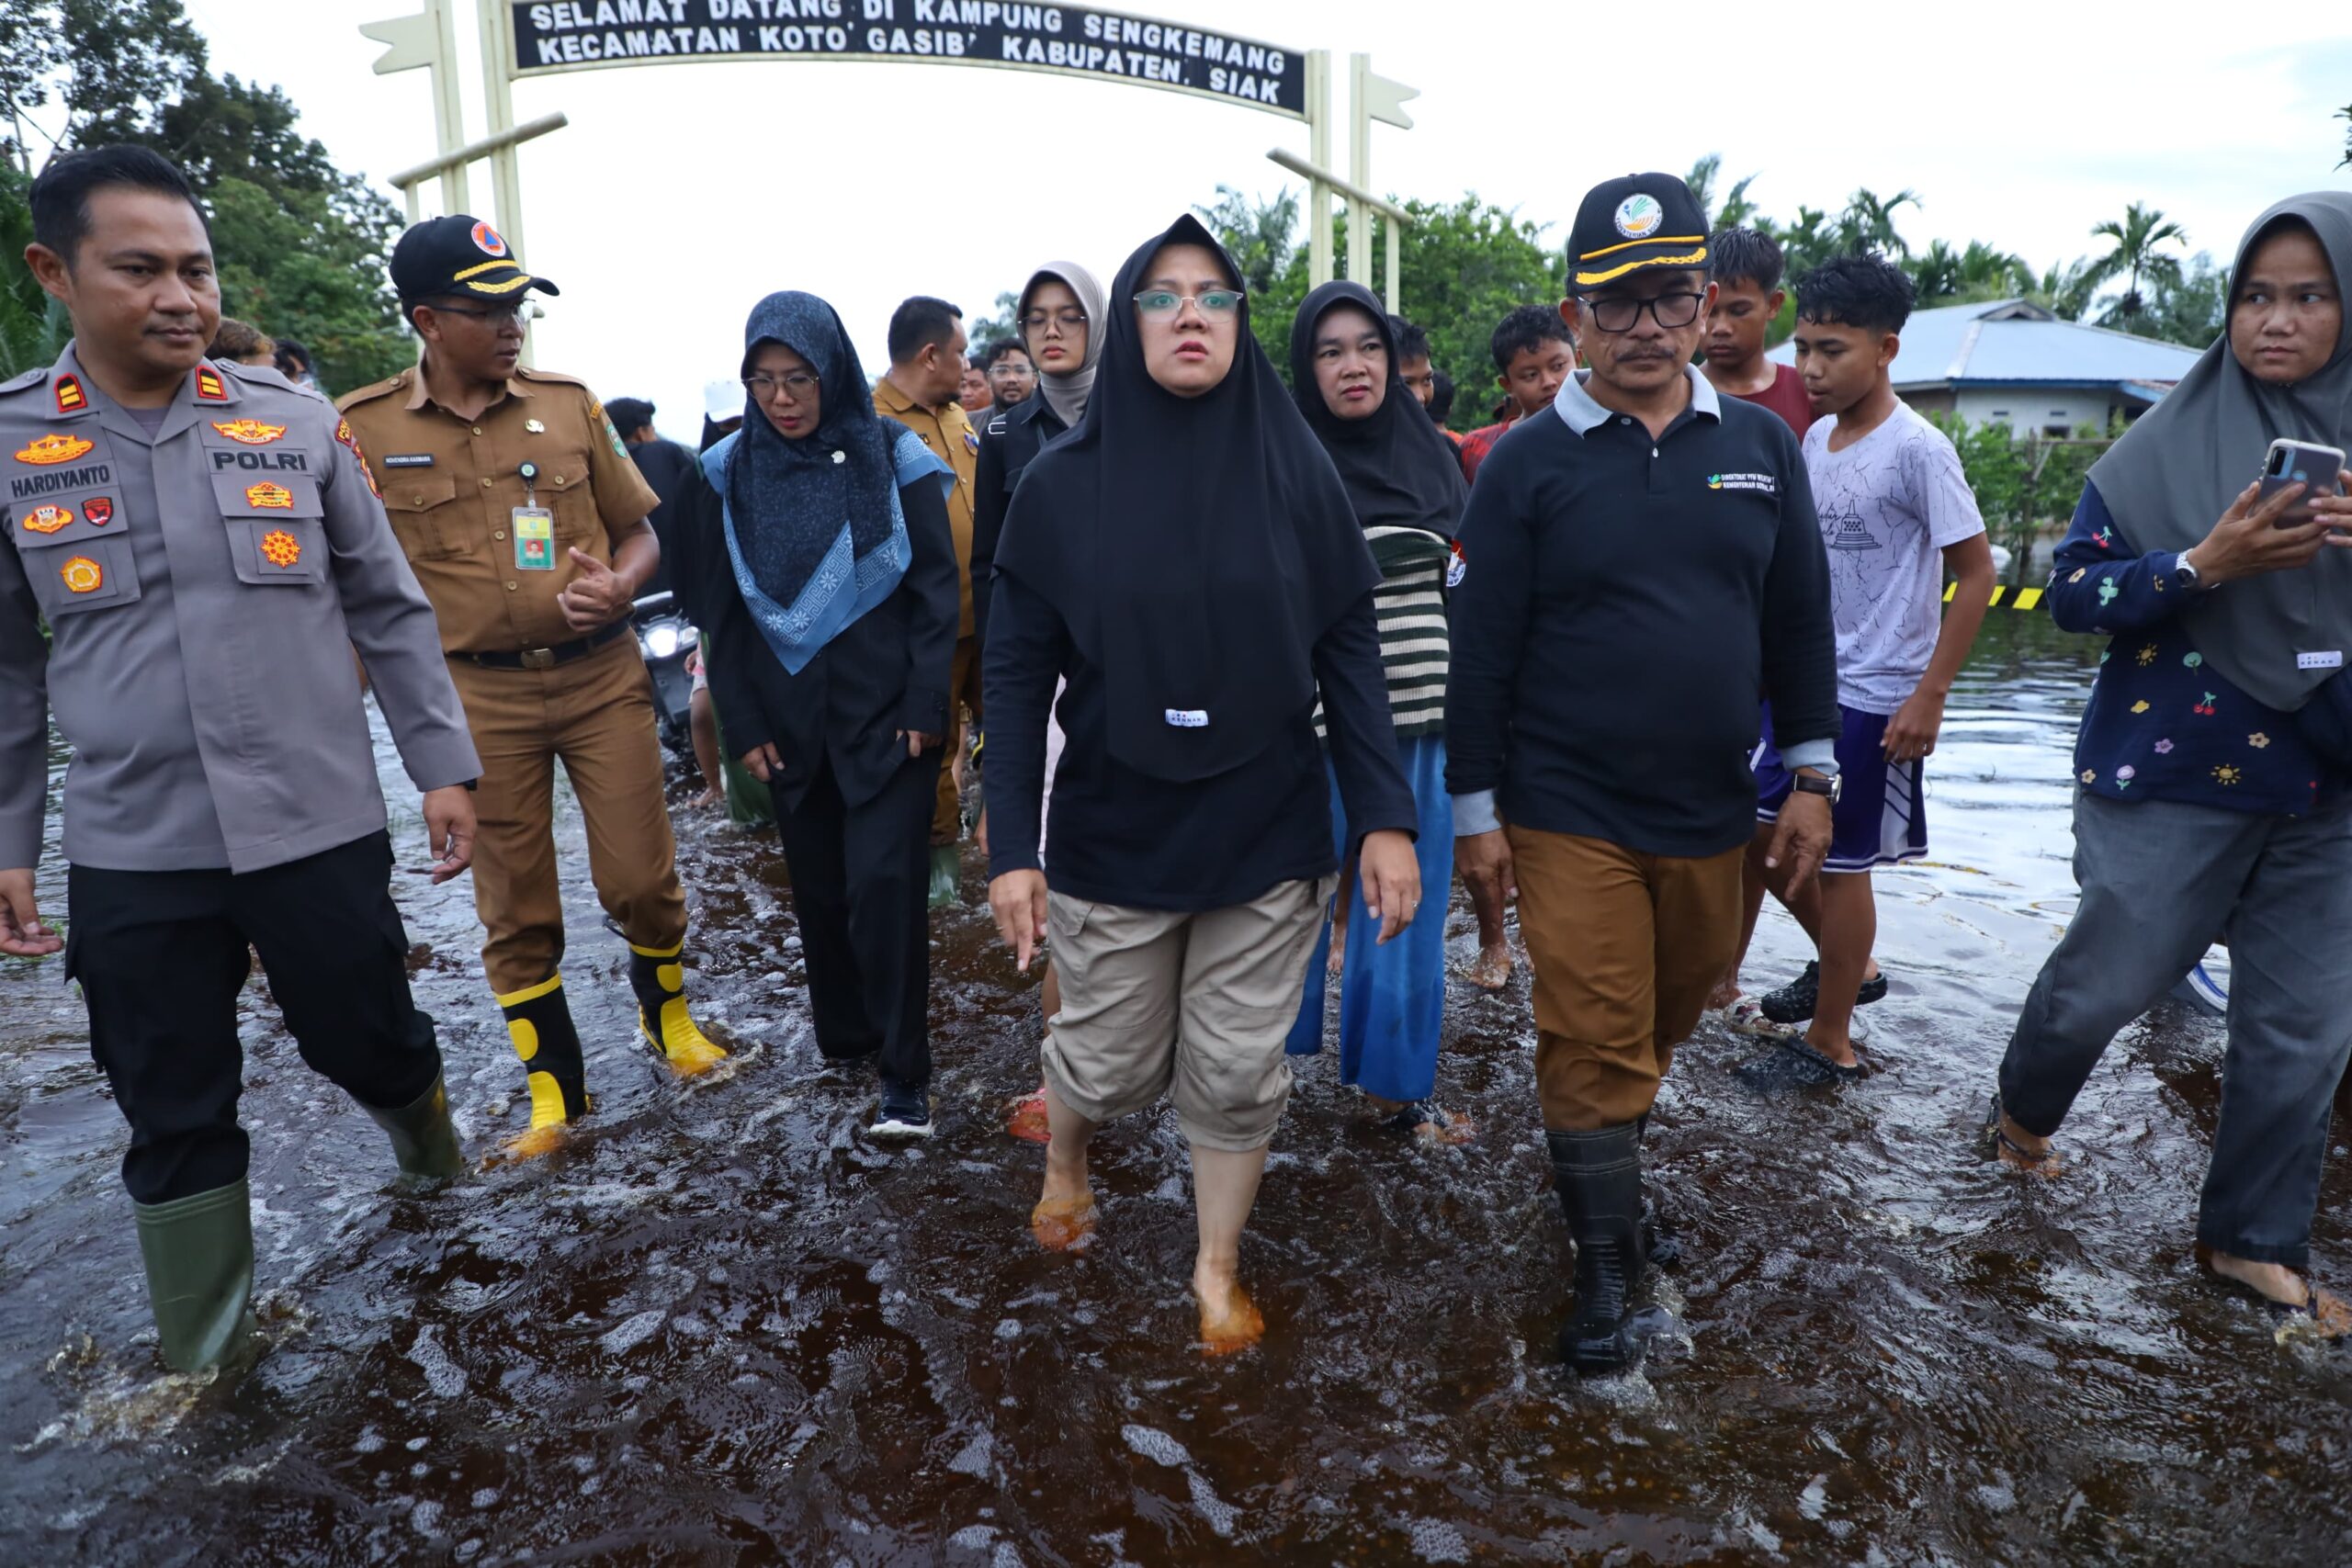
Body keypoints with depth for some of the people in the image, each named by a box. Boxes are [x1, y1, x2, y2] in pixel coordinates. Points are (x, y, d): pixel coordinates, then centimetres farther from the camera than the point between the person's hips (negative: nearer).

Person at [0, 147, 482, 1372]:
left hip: (319, 825, -1)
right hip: (130, 854, 1)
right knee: (174, 1117, 11)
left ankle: (439, 1178, 45)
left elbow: (389, 611, 4)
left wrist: (441, 764, 0)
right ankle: (200, 1363, 30)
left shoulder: (298, 425, 0)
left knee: (370, 1044, 12)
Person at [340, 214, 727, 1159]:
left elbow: (638, 533, 7)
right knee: (515, 905, 8)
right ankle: (554, 1088, 25)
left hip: (602, 675, 1)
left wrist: (617, 586, -14)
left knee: (639, 877, 4)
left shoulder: (569, 405, 2)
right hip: (479, 697, 0)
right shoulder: (365, 429, -1)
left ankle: (667, 1014, 34)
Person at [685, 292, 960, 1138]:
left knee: (883, 882, -8)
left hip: (885, 715, -3)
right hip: (789, 723, 3)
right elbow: (721, 609, 7)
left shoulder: (893, 457, -3)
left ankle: (904, 1073, 2)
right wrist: (742, 722, 2)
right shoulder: (728, 472, 5)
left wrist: (925, 705, -9)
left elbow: (936, 586, -3)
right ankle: (842, 1030, 29)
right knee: (818, 886, 10)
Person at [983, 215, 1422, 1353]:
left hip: (1268, 834, 1)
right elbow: (1017, 671, -5)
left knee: (1236, 1074, 10)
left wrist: (1385, 817, -7)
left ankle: (1218, 1268, 35)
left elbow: (1348, 653, -1)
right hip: (1112, 835, 0)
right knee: (1109, 1062, 14)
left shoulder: (1296, 471, -2)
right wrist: (1010, 847, -9)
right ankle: (1062, 1157, 49)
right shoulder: (1063, 481, -5)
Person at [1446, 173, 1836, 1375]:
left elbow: (1799, 619, 10)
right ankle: (1606, 1263, 18)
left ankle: (1601, 1153, 44)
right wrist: (1476, 811, -6)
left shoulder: (1762, 445, 6)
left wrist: (1809, 777, 7)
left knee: (1666, 1020, 18)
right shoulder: (1529, 462, -5)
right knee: (1592, 1043, 1)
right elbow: (1482, 648, -5)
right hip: (1570, 819, -4)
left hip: (1713, 815, 4)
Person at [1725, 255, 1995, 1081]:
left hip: (1877, 696, -7)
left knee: (1840, 861, 2)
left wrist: (1931, 693, -16)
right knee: (1760, 830, 13)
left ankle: (1830, 1040, 20)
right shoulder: (1816, 438, 5)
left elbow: (1975, 572, -14)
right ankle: (1847, 965, 36)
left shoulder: (1917, 450, -16)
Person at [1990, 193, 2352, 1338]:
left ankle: (2253, 1242, 27)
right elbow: (2071, 593, -8)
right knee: (2108, 977, 3)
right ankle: (2023, 1108, 35)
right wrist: (2205, 566, -23)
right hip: (2175, 774, -4)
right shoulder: (2171, 441, -6)